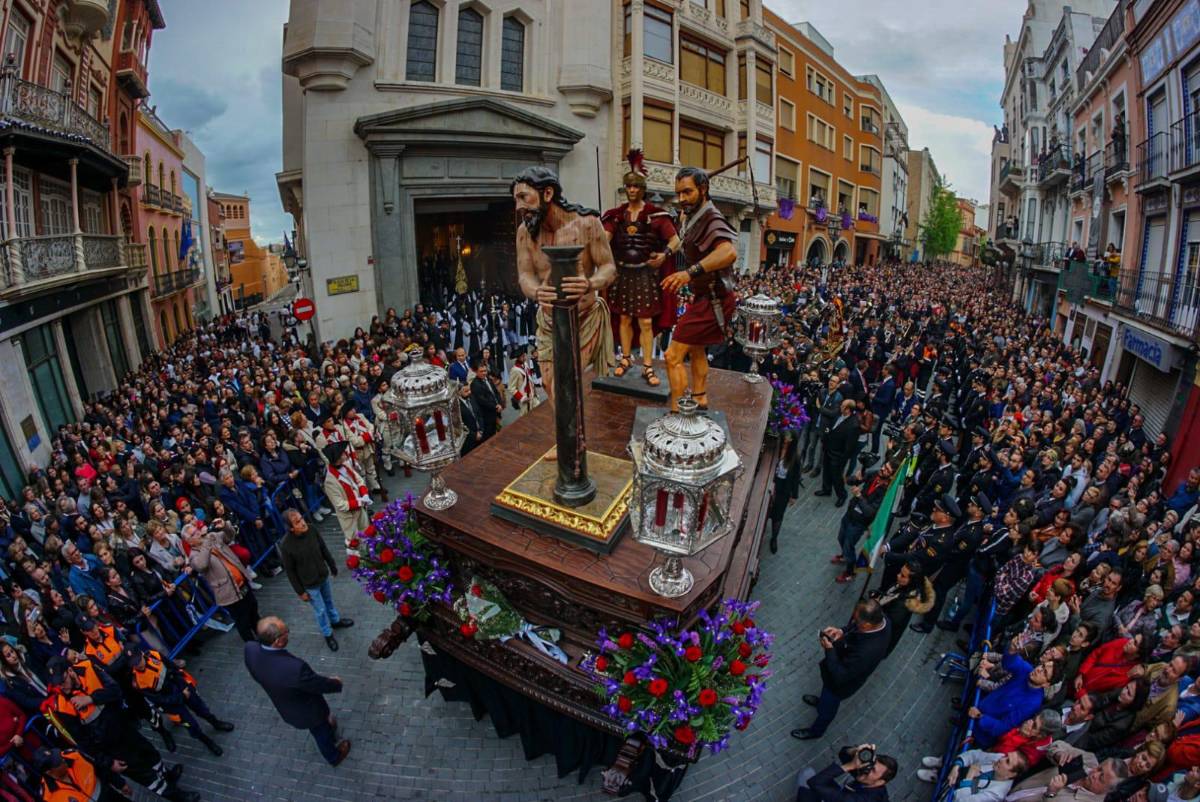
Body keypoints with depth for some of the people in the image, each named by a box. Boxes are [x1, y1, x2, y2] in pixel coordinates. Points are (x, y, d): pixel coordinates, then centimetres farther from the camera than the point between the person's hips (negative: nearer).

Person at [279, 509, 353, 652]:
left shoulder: (312, 531, -18)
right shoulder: (286, 546, -29)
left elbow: (324, 550, -1)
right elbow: (290, 571, -16)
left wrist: (332, 566, 10)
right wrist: (300, 591, -9)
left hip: (323, 576, 4)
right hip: (309, 584, -4)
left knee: (329, 601, 28)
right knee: (320, 610, 14)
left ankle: (336, 620, 54)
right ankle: (328, 634, 39)